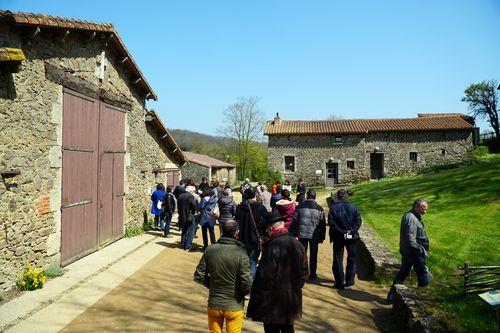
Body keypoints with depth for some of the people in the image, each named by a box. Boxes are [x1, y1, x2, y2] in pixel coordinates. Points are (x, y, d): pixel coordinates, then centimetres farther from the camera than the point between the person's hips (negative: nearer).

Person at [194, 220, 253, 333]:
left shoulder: (210, 250, -9)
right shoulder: (241, 253, -20)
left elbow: (198, 276, -2)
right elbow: (247, 284, -20)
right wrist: (242, 293, 1)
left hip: (214, 304, 3)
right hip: (234, 306, -3)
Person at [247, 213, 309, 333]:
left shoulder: (272, 247, -22)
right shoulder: (297, 245, 0)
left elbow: (265, 278, -21)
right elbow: (304, 273, 8)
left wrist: (256, 304, -11)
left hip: (274, 304, -7)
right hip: (292, 302, 7)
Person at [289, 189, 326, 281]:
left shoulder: (299, 207, -3)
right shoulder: (319, 209, -3)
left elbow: (294, 221, -2)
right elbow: (323, 224, 1)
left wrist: (293, 234, 6)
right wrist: (322, 237, 9)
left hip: (302, 235, 0)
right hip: (314, 236, 0)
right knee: (313, 256, 11)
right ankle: (312, 275, 17)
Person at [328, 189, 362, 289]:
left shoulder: (333, 207, -8)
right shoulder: (353, 206, -4)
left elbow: (331, 222, -14)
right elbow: (358, 221, -7)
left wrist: (341, 232, -10)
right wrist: (351, 232, -6)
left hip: (338, 237, -1)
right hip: (352, 237, 1)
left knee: (338, 260, 8)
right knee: (351, 258, 18)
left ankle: (340, 283, 10)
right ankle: (349, 280, 23)